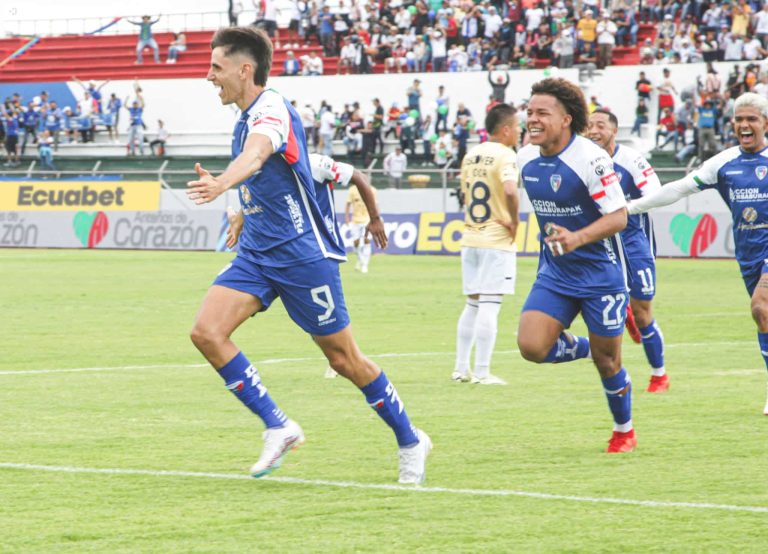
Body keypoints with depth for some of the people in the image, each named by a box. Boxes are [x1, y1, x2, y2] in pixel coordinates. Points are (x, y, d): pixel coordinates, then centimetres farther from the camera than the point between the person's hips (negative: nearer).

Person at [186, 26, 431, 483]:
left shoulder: (271, 109, -18)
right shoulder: (246, 119, 11)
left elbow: (257, 153, -42)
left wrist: (221, 184, -60)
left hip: (301, 253, -8)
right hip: (257, 252, 8)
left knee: (344, 359, 0)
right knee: (207, 330, -13)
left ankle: (410, 441, 20)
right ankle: (278, 428, -6)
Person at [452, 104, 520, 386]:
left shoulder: (471, 155, 12)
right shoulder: (505, 155, -12)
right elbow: (510, 190, -29)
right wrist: (514, 221, -15)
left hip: (470, 237, 7)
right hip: (497, 239, -7)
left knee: (472, 304, 15)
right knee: (490, 305, -6)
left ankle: (461, 368, 17)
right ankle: (482, 372, -6)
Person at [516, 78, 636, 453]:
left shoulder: (590, 158, -21)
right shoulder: (526, 158, 0)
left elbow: (618, 217, -21)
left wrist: (578, 238, -36)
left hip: (600, 272, -5)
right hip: (554, 272, 5)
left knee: (606, 361, 4)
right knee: (531, 346, -14)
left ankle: (624, 431, 30)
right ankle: (584, 347, 18)